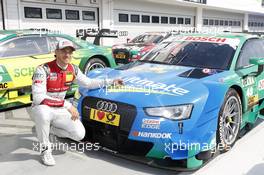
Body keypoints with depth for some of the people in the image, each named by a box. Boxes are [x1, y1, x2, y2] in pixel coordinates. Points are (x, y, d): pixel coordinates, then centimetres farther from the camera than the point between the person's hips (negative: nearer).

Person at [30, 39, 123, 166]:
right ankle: (45, 149, -15)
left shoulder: (73, 69, -4)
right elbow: (38, 97, -32)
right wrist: (67, 105, -34)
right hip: (42, 109, -5)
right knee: (43, 112, -41)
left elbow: (88, 83, 11)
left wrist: (111, 82, 7)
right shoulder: (43, 70, -23)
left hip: (59, 110, 5)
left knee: (79, 134, -11)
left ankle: (48, 129, 14)